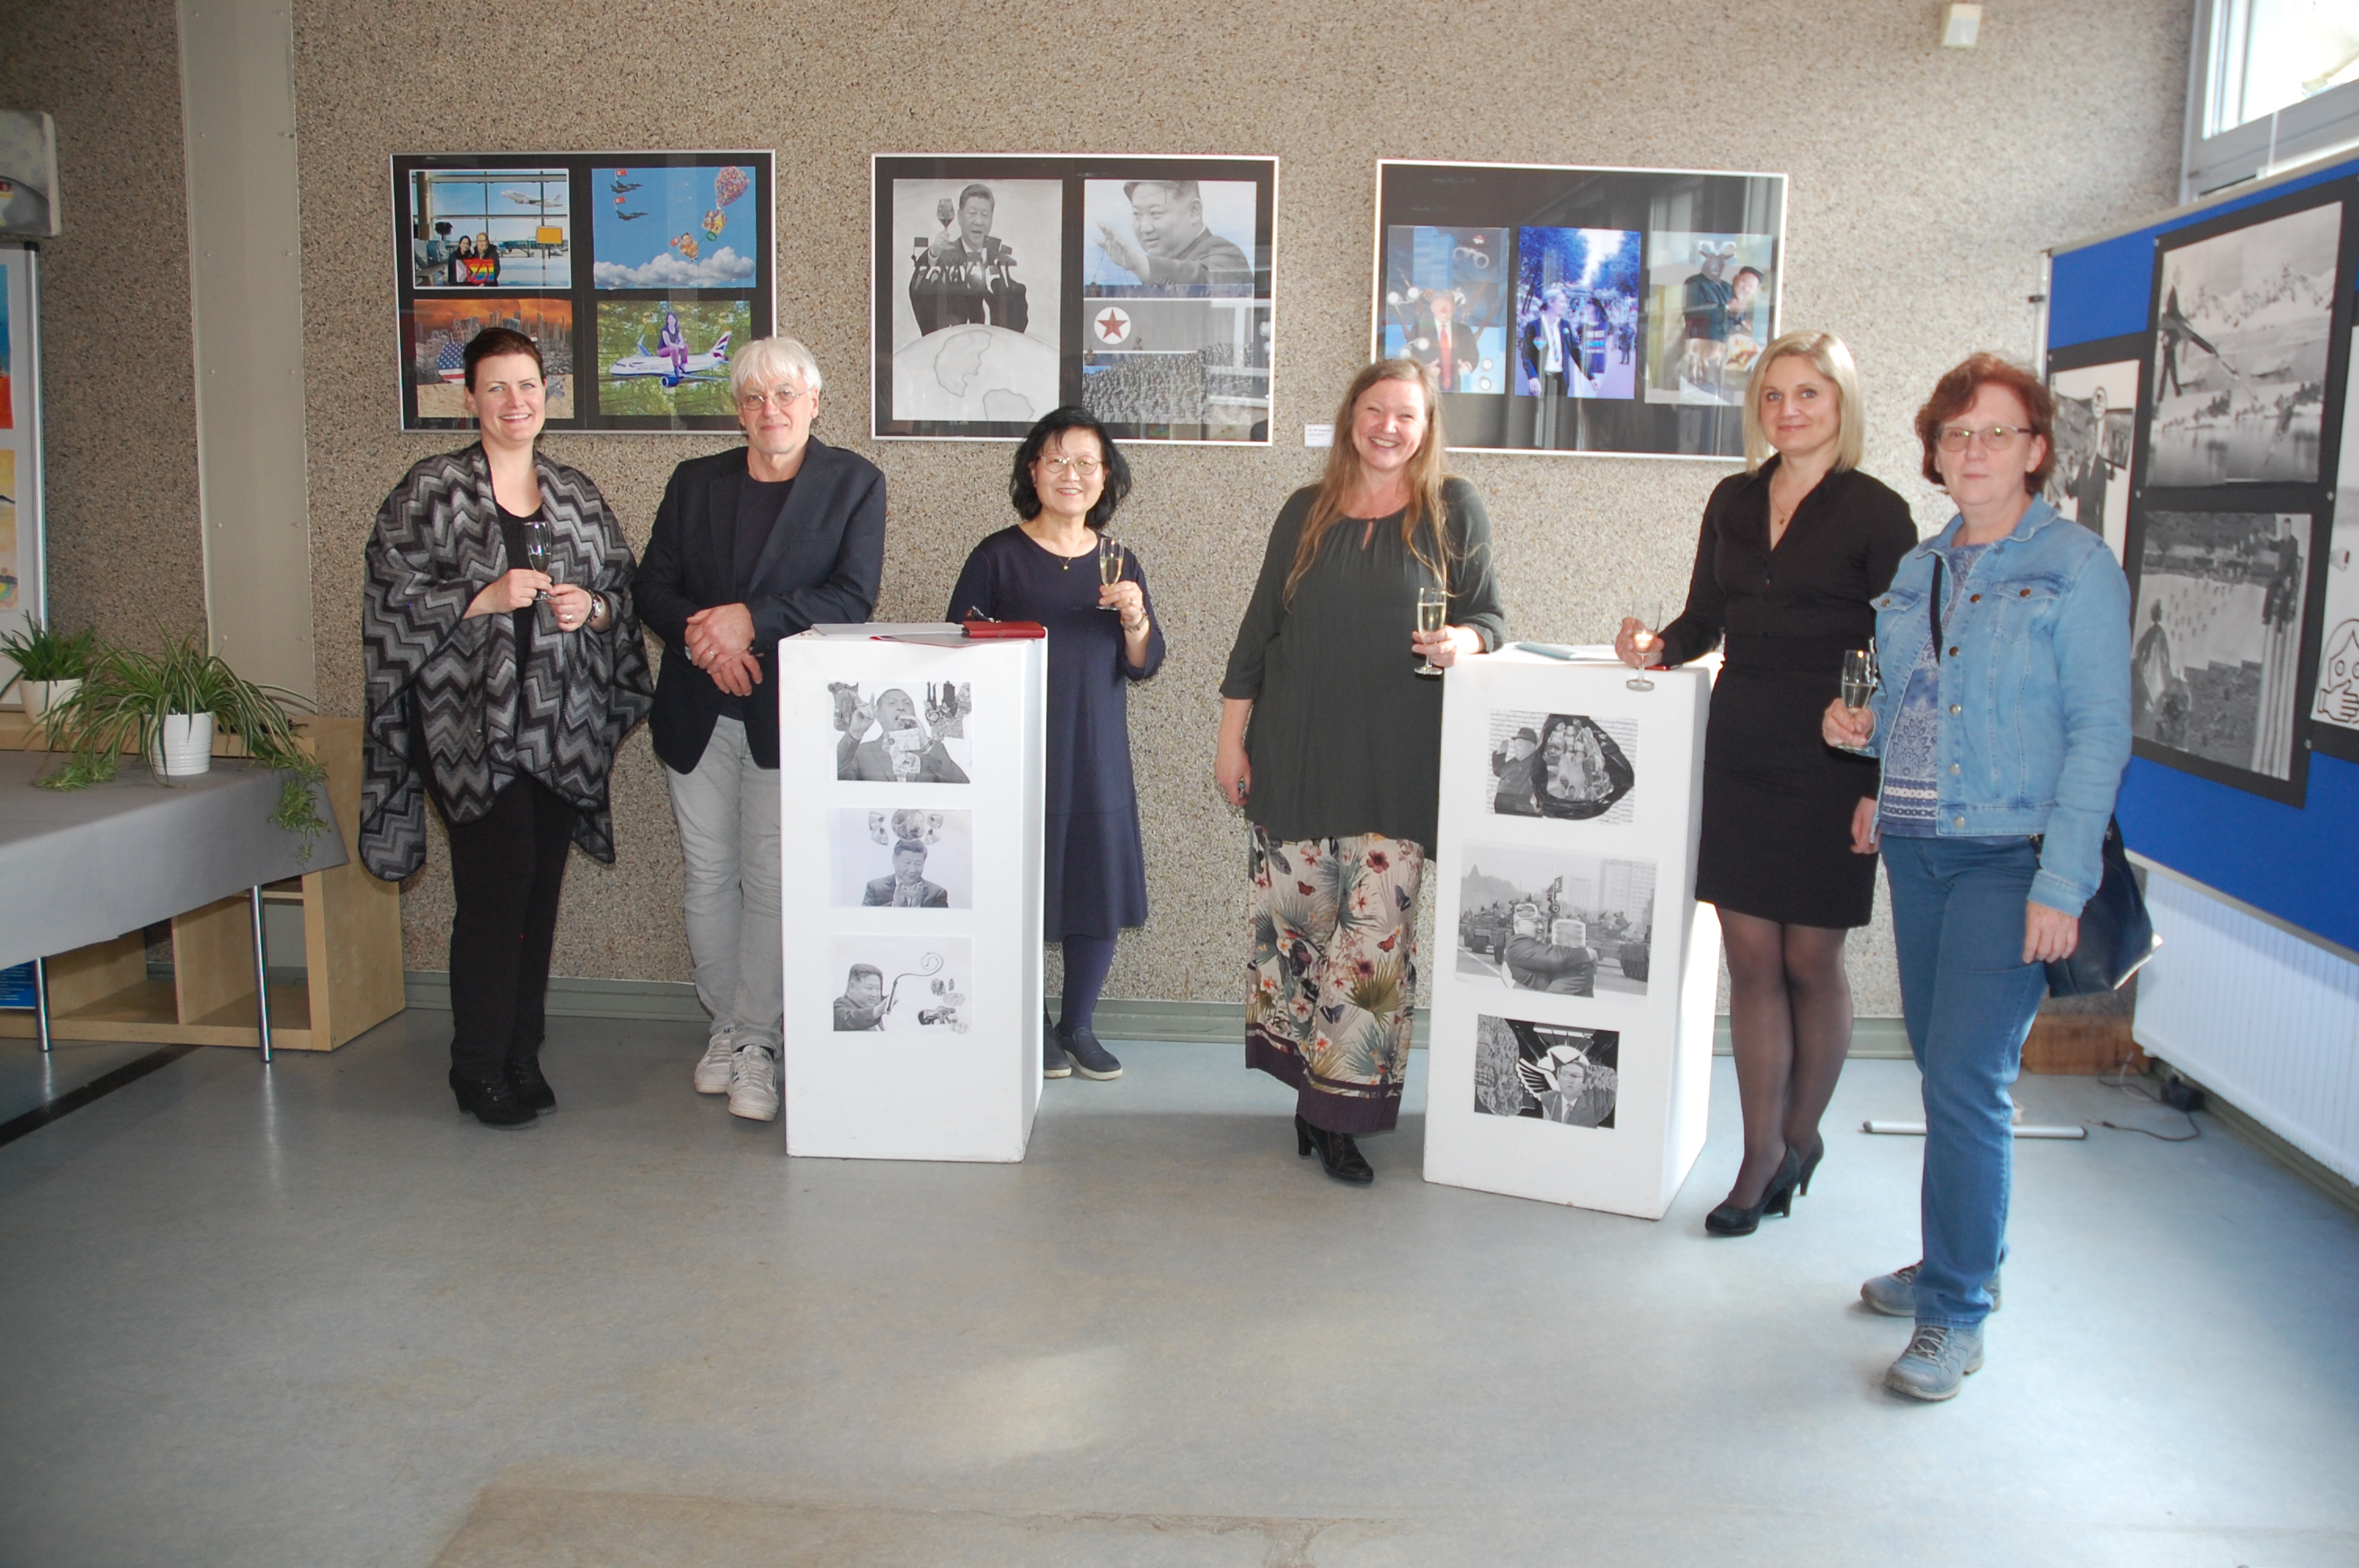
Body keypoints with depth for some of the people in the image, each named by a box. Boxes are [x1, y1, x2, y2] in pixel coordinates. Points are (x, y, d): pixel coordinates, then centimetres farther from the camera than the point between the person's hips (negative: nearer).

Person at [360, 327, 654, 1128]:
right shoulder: (430, 491, 0)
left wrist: (592, 607, -5)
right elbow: (393, 598, -5)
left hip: (561, 724, 4)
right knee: (495, 892, -7)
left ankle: (523, 1055, 21)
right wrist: (486, 598, -16)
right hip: (471, 724, -4)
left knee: (540, 893, 8)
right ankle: (479, 1068, 7)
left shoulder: (577, 494, 12)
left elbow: (623, 594, 16)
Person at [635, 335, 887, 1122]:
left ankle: (757, 1040, 10)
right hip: (696, 714, 4)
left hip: (786, 712, -3)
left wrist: (751, 619, -18)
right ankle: (727, 1024, 26)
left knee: (770, 881, -3)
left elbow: (853, 597, -9)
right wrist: (701, 636, -13)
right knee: (707, 879, 10)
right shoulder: (695, 481, 11)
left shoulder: (854, 482, 1)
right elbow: (652, 587, 7)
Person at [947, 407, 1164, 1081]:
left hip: (1098, 759, 4)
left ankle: (1079, 1026, 23)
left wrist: (1135, 619, -11)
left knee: (1100, 892, 6)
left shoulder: (1119, 563, 9)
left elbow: (1144, 666, 7)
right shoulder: (998, 557, -2)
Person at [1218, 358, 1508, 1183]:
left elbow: (1489, 614, 8)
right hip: (1296, 756, 2)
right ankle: (1312, 1086, 20)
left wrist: (1466, 639, -17)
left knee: (1376, 934, -6)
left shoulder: (1453, 509, 5)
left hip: (1396, 765, -2)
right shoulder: (1305, 512, 10)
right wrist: (1231, 738, 8)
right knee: (1297, 921, 4)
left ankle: (1342, 1112, 4)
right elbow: (1259, 628, 12)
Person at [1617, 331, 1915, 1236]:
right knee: (1750, 957, 6)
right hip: (1740, 752, 4)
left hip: (1830, 767, -4)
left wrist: (1883, 786, -11)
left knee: (1810, 961, 5)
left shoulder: (1877, 514, -4)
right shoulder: (1733, 501, 12)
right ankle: (1762, 1155, 17)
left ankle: (1799, 1136, 26)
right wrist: (1658, 649, -4)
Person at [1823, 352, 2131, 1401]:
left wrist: (2061, 884, -15)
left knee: (1966, 1077, -8)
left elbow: (2099, 733, -10)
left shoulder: (2076, 567, -6)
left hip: (2011, 857, -6)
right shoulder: (1915, 570, 12)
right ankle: (1961, 1257, 30)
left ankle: (1954, 1314, 4)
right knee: (1943, 1065, 14)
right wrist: (1868, 728, 4)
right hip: (1916, 850, 6)